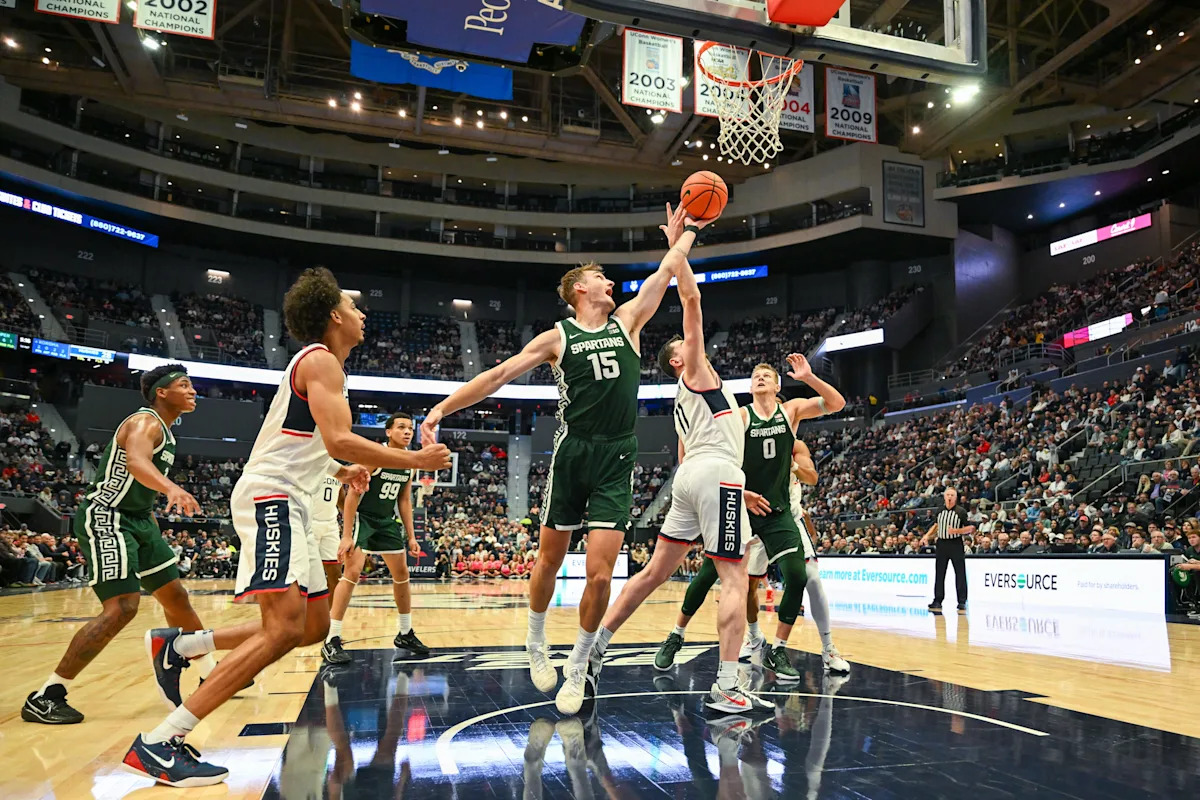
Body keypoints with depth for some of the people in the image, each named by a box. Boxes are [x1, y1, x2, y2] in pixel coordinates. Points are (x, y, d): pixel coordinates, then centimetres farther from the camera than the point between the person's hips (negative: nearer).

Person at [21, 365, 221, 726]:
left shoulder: (164, 431, 14)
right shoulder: (145, 422, -16)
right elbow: (135, 460, -40)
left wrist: (153, 529, 24)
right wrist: (171, 488, -59)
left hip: (137, 519, 10)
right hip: (105, 518, -10)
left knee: (177, 597, 12)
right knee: (122, 607, -20)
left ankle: (212, 676, 24)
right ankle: (46, 696, -9)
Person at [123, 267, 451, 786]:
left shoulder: (319, 364, 22)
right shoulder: (321, 361, -10)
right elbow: (338, 440, -24)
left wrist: (342, 473, 22)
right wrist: (415, 460, -17)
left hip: (288, 504, 11)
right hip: (269, 497, -11)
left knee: (314, 626, 13)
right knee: (284, 627, -22)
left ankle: (178, 645, 21)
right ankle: (159, 743, -18)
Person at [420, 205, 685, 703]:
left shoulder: (627, 321, 12)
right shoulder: (557, 337, 5)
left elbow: (665, 273, 15)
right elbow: (499, 374, 3)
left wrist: (678, 236, 27)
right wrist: (442, 408, -2)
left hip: (617, 459, 1)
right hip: (572, 453, -1)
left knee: (599, 573, -7)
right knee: (550, 560, 10)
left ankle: (578, 667, 13)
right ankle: (536, 643, 37)